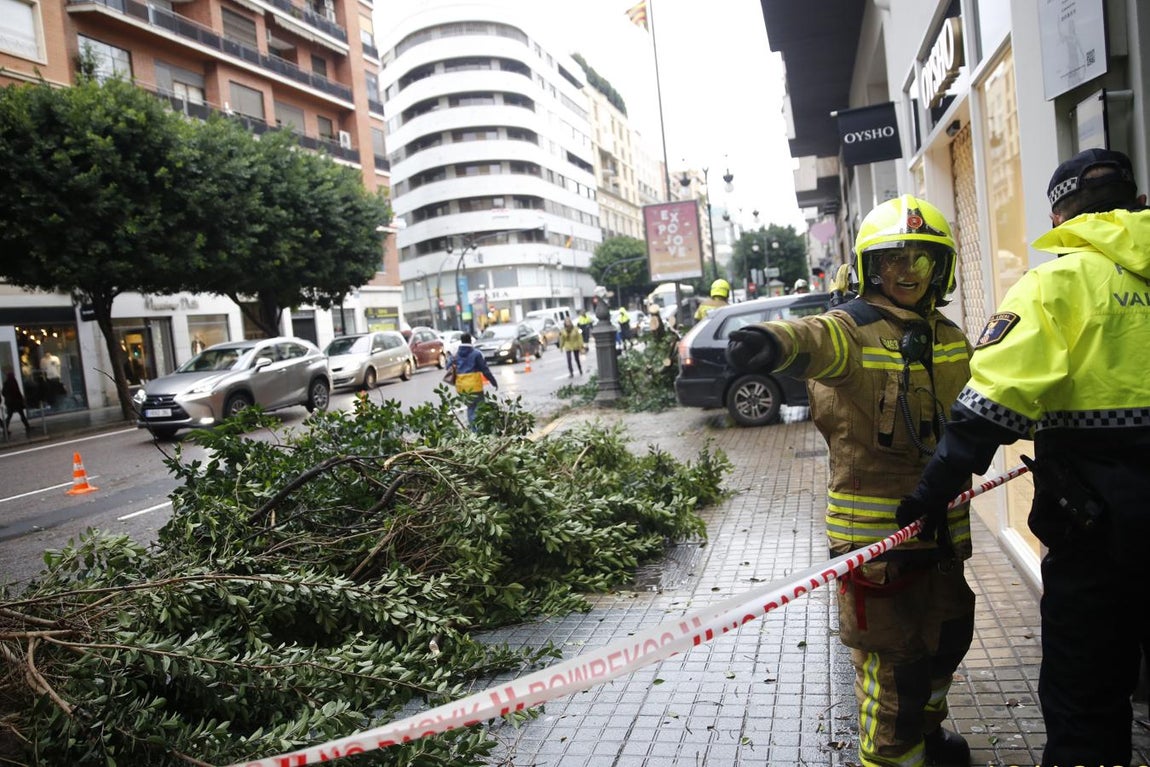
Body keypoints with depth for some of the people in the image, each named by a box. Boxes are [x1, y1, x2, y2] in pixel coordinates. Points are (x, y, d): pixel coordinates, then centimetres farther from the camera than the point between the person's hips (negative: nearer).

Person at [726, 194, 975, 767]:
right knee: (895, 656, 3)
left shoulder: (949, 339, 9)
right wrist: (773, 341, -61)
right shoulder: (852, 329, -14)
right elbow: (815, 339, -39)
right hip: (873, 525, -7)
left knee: (946, 638, 23)